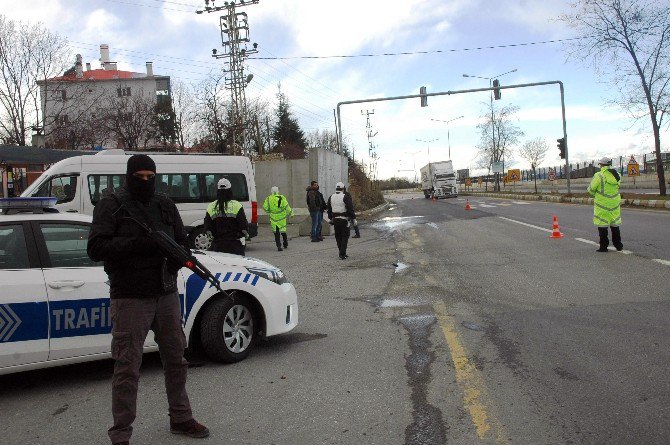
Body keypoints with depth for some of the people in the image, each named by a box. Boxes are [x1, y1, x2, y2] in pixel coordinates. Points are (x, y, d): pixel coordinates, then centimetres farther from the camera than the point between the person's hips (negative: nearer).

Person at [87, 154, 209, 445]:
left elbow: (182, 243, 15)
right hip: (130, 298, -5)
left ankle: (180, 419, 30)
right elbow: (96, 248, -12)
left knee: (176, 360, 14)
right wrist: (137, 243, -22)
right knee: (127, 368, -3)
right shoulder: (112, 205, -3)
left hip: (166, 294, 6)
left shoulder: (165, 205, 12)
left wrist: (174, 259, -7)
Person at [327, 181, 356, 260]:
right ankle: (342, 254, -7)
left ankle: (342, 253, 20)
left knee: (338, 237, 14)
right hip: (344, 220, -5)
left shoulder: (331, 197, 9)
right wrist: (353, 218, -7)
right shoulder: (346, 197, -10)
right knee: (345, 236, 0)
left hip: (335, 220, 5)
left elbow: (329, 210, 15)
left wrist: (331, 219, 23)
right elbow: (350, 209, -14)